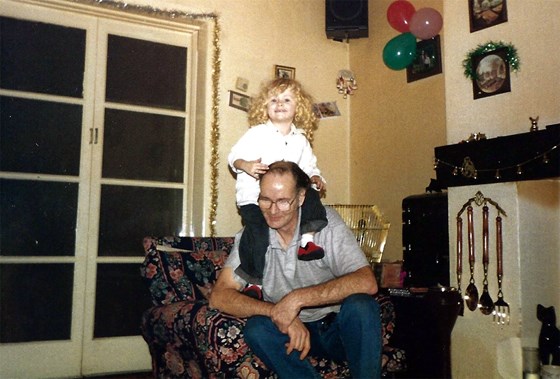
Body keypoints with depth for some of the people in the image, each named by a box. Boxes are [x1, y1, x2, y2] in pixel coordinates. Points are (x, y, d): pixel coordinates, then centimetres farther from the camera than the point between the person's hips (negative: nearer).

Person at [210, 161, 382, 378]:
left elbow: (367, 282, -26)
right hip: (293, 330, 2)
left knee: (360, 305, -32)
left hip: (338, 326, -2)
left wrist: (297, 299, -32)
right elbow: (219, 296, -15)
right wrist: (277, 312, -29)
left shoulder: (325, 222, -14)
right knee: (256, 328, -27)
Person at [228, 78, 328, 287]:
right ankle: (254, 281, -7)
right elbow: (234, 156, -5)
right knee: (258, 232, -19)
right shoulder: (257, 133, -2)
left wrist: (314, 177, -3)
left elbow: (308, 165, 19)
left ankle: (306, 240, -15)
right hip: (253, 195, -4)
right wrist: (246, 165, -26)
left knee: (311, 196, -18)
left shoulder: (300, 139, 12)